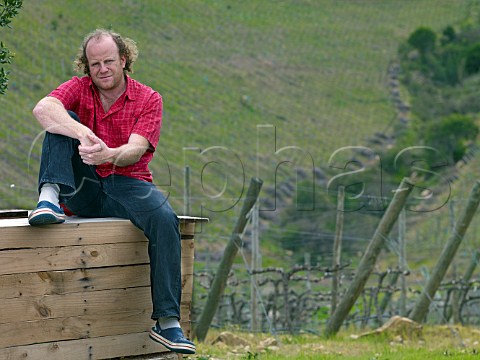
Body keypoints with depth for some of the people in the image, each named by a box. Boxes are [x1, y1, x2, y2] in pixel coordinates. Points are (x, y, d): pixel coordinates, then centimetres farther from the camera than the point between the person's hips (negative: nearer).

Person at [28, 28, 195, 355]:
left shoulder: (149, 99, 3)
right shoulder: (79, 88, 6)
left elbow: (136, 149, -14)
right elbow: (42, 108, -18)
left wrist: (108, 155, -38)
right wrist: (82, 133, -36)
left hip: (126, 185, -1)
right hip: (83, 190, 1)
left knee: (165, 219, -31)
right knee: (61, 120, -15)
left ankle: (168, 322, -33)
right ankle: (51, 198, -34)